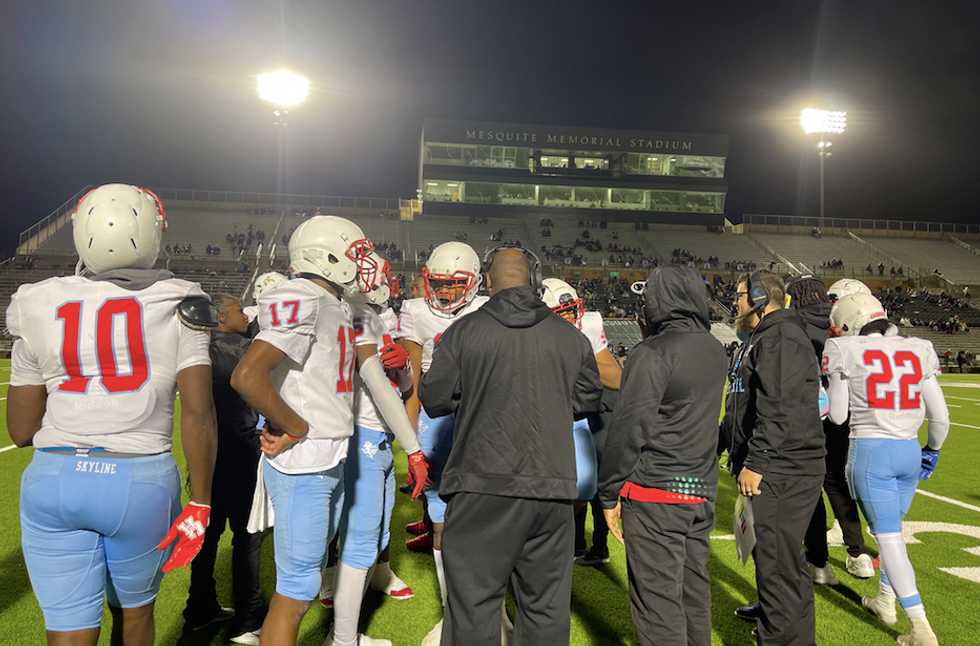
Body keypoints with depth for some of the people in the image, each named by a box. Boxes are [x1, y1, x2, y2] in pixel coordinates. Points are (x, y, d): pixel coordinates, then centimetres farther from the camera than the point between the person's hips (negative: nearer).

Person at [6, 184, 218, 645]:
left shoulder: (38, 306, 1)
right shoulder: (177, 305, -6)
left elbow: (21, 429, 5)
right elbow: (197, 411, -12)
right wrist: (200, 502, -4)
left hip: (53, 480, 1)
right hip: (142, 480, -1)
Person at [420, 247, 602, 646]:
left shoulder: (464, 332, -5)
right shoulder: (571, 336, 3)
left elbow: (434, 400, 1)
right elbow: (588, 399, 14)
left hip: (484, 484, -2)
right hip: (552, 483, 3)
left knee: (473, 599, 8)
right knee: (547, 604, 15)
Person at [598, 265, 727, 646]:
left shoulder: (653, 354, -14)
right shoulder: (716, 352, 7)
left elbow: (629, 429, -15)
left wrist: (609, 493, -6)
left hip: (655, 491, -7)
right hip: (703, 490, 7)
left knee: (657, 597, 1)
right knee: (693, 586, 18)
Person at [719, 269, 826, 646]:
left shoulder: (781, 338, -14)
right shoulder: (759, 339, 20)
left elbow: (778, 408, -24)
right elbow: (743, 409, 26)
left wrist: (756, 463, -23)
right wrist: (717, 444, 28)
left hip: (781, 473, -11)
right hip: (775, 470, 11)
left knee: (776, 563, -5)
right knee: (781, 558, 19)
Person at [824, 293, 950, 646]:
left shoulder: (846, 352, -6)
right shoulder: (918, 352, 5)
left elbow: (838, 416, -2)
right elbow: (940, 416, 7)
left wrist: (836, 383, 16)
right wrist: (932, 452, 23)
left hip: (870, 451, -5)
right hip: (909, 451, 5)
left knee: (888, 537, 0)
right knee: (892, 528, 23)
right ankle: (885, 601, 37)